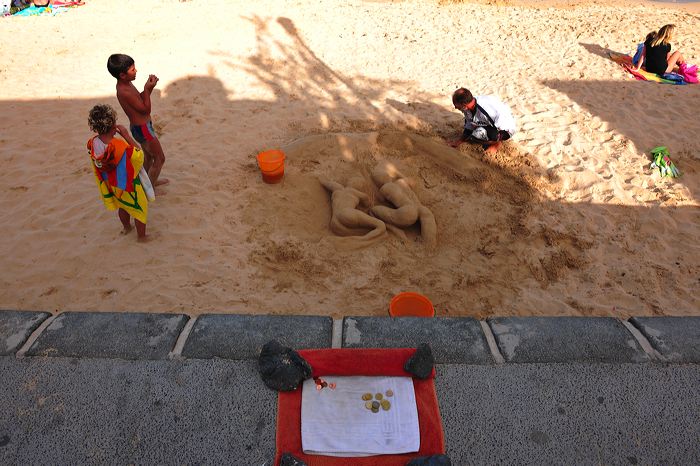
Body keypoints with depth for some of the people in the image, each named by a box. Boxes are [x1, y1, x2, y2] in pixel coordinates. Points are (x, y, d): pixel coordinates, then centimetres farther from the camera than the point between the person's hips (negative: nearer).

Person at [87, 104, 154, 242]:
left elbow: (98, 167, -4)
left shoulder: (93, 143, -18)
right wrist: (126, 135, -23)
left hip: (113, 184, 6)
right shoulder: (120, 146, -39)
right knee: (140, 209, 19)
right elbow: (139, 155, -21)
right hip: (129, 185, -6)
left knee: (122, 206, 33)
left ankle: (126, 227, 58)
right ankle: (142, 236, 37)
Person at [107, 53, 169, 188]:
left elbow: (140, 99, 10)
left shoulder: (125, 83, -1)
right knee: (160, 158, 4)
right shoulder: (125, 92, -29)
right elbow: (146, 109, -22)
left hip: (139, 126, 10)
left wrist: (148, 87, -6)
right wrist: (148, 89, -24)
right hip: (143, 129, -10)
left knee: (149, 156, 27)